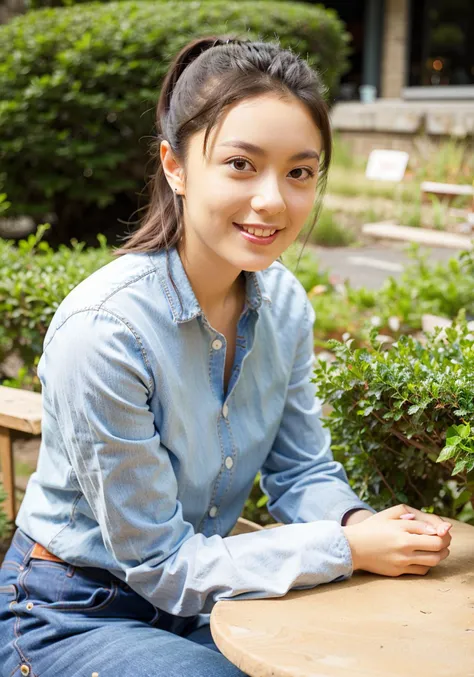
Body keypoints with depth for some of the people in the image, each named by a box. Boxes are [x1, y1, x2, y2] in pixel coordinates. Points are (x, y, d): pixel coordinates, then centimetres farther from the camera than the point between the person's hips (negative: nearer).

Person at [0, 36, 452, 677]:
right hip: (72, 618, -5)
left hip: (195, 601, 6)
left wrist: (362, 521, -19)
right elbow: (158, 561, -23)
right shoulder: (103, 329, -30)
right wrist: (348, 549, -24)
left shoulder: (283, 301, -8)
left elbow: (303, 470, 2)